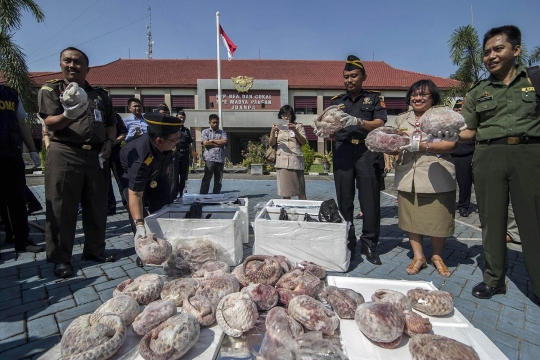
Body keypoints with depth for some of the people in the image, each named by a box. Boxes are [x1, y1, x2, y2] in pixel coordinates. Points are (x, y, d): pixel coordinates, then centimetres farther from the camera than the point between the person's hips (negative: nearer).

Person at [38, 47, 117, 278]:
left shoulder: (100, 95, 16)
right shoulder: (50, 90, 6)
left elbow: (111, 124, 19)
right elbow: (50, 123, -8)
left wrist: (109, 142, 1)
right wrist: (68, 115, -29)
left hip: (96, 155, 4)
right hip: (64, 154, -3)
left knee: (97, 206, 8)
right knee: (62, 209, -1)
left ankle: (95, 249, 22)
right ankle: (60, 258, 9)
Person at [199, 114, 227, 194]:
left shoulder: (222, 132, 14)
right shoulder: (205, 131, 8)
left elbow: (225, 142, -4)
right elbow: (205, 143, -7)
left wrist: (212, 141, -4)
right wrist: (219, 143, -4)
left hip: (220, 159, 3)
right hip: (209, 159, -2)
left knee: (218, 180, 6)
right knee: (206, 179, -4)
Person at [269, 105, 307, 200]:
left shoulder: (298, 126, 9)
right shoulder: (278, 127, 15)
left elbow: (303, 142, 1)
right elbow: (272, 143, 9)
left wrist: (295, 131, -13)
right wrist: (273, 132, -8)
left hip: (295, 160, -2)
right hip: (282, 161, 2)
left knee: (300, 190, 0)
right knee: (285, 190, 5)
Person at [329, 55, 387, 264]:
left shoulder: (374, 99, 12)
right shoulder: (336, 101, 18)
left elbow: (379, 124, -3)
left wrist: (357, 121, -20)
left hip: (367, 151, -1)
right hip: (343, 152, 2)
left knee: (370, 200, -3)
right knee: (344, 199, 2)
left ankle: (369, 244, 9)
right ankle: (347, 242, 13)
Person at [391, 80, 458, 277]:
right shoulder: (401, 118, 16)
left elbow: (451, 144, -8)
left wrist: (421, 146, -18)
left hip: (437, 177, -3)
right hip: (408, 177, 3)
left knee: (437, 219, 4)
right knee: (411, 217, 5)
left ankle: (437, 256, 26)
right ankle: (418, 256, 20)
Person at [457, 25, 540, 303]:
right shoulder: (477, 92, 12)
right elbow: (468, 132, 9)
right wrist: (446, 132, -8)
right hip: (488, 157, 2)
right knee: (491, 219, 7)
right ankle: (494, 279, 20)